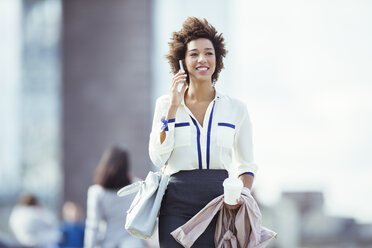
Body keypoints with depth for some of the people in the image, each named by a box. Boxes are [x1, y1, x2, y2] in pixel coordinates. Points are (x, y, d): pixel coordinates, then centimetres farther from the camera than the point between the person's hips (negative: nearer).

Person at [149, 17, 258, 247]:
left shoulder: (236, 108, 10)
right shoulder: (166, 104, 10)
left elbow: (246, 164, 15)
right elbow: (158, 157, -2)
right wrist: (174, 107, -4)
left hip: (219, 201, 0)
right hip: (177, 204, 0)